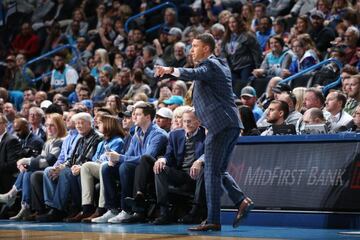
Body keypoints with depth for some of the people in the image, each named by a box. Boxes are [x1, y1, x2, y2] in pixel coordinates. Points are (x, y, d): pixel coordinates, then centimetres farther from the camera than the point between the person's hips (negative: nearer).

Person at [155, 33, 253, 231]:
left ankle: (213, 220, -8)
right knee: (219, 171, 16)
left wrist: (171, 70, -45)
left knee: (212, 174, -8)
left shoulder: (209, 65, -7)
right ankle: (242, 200, 0)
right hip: (232, 124, 10)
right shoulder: (221, 65, 23)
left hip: (220, 125, -10)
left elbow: (193, 74, -30)